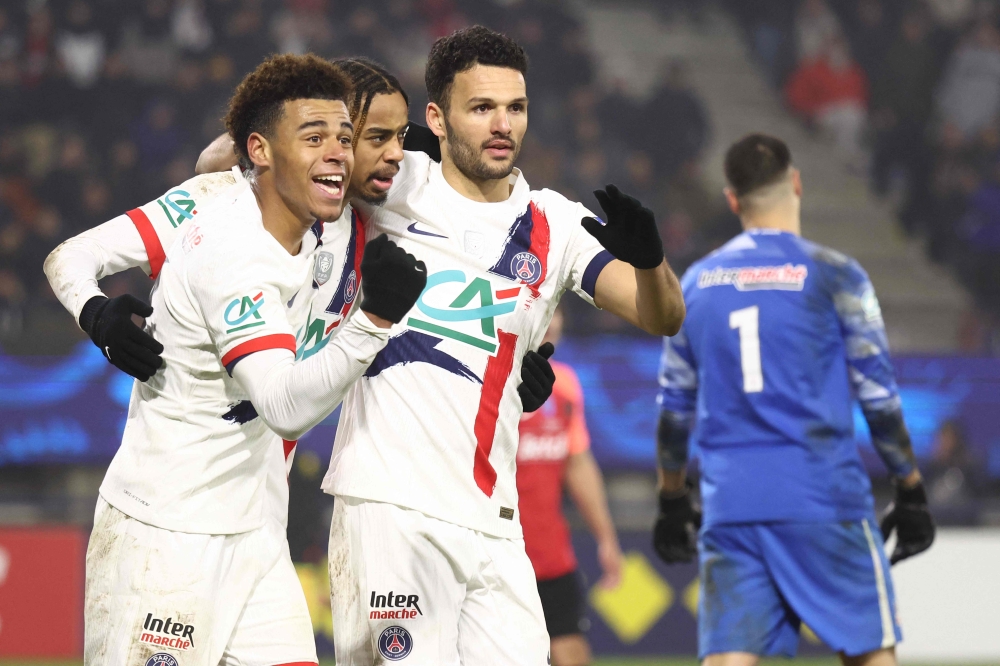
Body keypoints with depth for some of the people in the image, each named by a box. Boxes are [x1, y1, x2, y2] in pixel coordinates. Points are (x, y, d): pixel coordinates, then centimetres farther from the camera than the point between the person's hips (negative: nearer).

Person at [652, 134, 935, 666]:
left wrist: (671, 499, 25)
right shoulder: (832, 275, -3)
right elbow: (878, 395, -3)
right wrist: (911, 490, 5)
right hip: (823, 500, -3)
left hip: (728, 505, 3)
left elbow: (674, 407, 15)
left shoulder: (697, 282, 10)